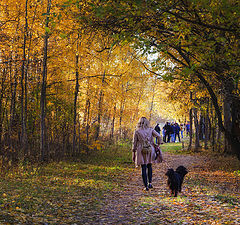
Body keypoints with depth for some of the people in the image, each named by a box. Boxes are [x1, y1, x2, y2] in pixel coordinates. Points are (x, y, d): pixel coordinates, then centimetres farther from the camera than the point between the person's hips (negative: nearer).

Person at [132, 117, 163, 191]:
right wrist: (158, 145, 1)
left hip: (141, 151, -1)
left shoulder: (137, 131, 0)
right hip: (150, 149, 1)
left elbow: (134, 143, 2)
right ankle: (150, 183, 18)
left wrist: (133, 154, 7)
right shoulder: (150, 130, 1)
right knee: (149, 166, 21)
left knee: (143, 168, 4)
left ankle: (146, 186, 0)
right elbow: (159, 136, -9)